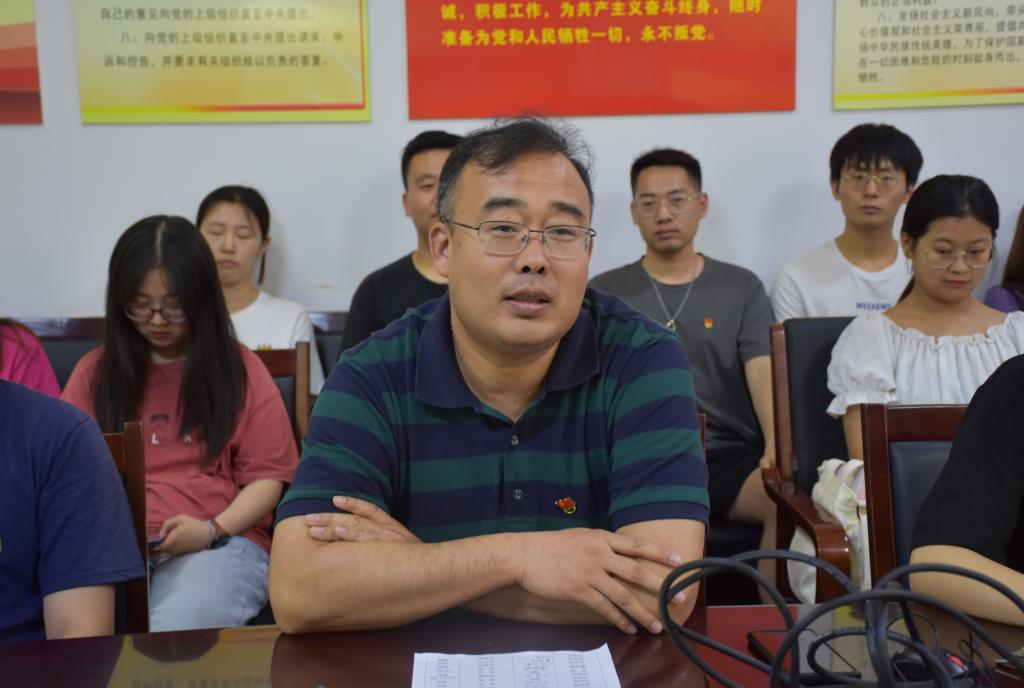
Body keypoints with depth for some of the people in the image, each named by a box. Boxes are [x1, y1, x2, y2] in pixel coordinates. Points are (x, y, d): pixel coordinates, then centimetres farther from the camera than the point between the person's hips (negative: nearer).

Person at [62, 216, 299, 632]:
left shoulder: (240, 370, 11)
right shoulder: (94, 372, 17)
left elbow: (267, 475, 6)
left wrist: (212, 529, -11)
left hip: (221, 539, -1)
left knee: (173, 636, -33)